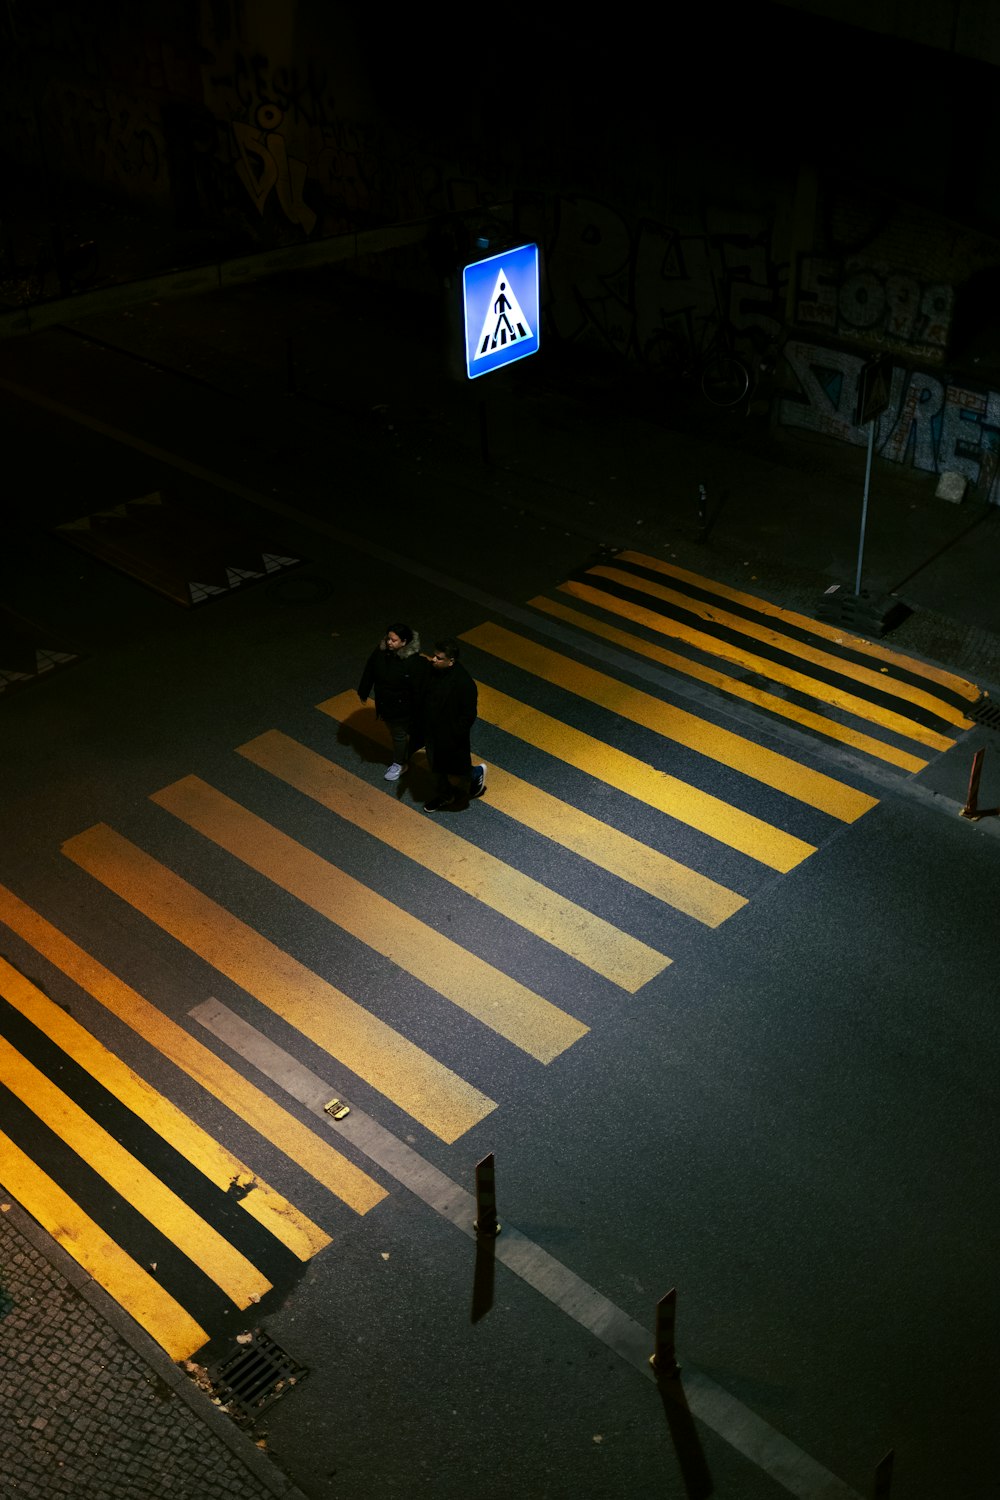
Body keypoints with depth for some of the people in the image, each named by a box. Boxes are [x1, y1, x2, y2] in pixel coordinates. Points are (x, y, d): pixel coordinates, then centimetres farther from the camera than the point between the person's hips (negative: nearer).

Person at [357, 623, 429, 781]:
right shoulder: (381, 650, -16)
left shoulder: (414, 662, -34)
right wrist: (363, 692, 11)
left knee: (399, 734, 16)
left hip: (402, 707, -6)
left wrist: (417, 713, -19)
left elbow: (418, 690, -25)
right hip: (384, 701, 6)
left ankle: (400, 764, 40)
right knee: (393, 730, 27)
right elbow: (369, 671, 1)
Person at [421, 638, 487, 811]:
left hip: (451, 737, -6)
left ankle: (477, 773, 46)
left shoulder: (464, 683, -32)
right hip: (433, 732, 6)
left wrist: (455, 737, -19)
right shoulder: (433, 670, -12)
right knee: (440, 767, 26)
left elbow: (468, 715, -23)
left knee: (456, 771, 15)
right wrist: (421, 723, 10)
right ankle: (444, 795, 49)